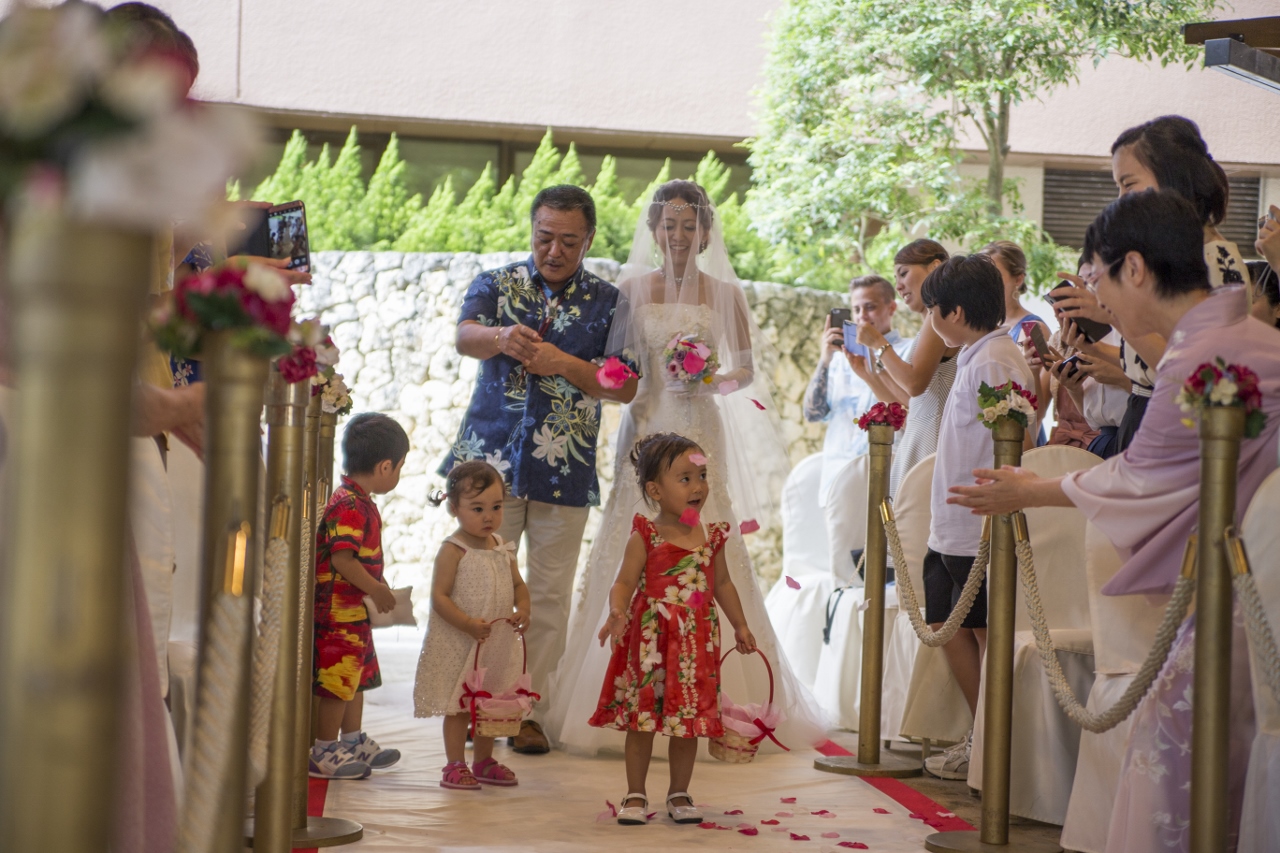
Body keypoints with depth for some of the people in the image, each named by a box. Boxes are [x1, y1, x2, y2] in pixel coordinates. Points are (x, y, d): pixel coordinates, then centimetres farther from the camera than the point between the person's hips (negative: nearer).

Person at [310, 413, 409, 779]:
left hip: (353, 609, 11)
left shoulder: (359, 501, 12)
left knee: (358, 674, 19)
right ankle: (324, 752, 6)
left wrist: (377, 588, 20)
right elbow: (342, 560, -27)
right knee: (338, 678, -3)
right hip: (338, 610, -11)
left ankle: (354, 741, 31)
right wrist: (377, 590, -19)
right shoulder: (350, 506, -21)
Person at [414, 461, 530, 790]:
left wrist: (523, 611, -5)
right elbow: (439, 596, -17)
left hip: (498, 644, 7)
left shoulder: (503, 547, 6)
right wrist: (468, 624, -27)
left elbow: (518, 585, 15)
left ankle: (483, 761, 30)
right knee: (458, 706, 1)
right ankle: (456, 765, 10)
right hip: (457, 645, -6)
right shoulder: (453, 550, -14)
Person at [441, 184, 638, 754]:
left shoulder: (607, 303, 7)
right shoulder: (496, 285, 7)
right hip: (490, 460, 0)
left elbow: (625, 388, -1)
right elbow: (464, 335, -14)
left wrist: (564, 364, -17)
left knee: (549, 595, 4)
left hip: (564, 470, 1)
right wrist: (500, 337, -37)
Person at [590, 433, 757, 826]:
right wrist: (617, 613, -28)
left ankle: (679, 793, 21)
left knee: (689, 721, 7)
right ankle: (635, 795, 15)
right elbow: (624, 582, -9)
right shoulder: (645, 536, -8)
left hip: (696, 643, 3)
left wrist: (740, 625, 17)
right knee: (642, 718, 3)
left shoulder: (711, 537, 5)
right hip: (649, 641, -3)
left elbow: (722, 583, 17)